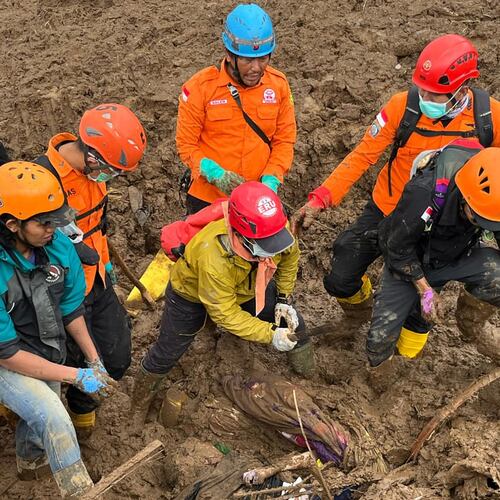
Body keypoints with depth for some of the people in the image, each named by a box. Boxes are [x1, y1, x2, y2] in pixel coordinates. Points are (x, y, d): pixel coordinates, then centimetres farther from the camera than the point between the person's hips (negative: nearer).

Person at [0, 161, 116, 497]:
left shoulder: (58, 246, -18)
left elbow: (71, 308, 0)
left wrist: (94, 361, 4)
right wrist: (76, 376, -26)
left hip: (48, 355, 6)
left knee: (42, 421, 25)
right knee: (54, 420, -26)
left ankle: (30, 463, 58)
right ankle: (81, 492, -7)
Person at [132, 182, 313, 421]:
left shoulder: (278, 229, -34)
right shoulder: (213, 259, -49)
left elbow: (289, 257, -6)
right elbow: (226, 314, -35)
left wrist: (284, 299, -7)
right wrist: (270, 334, -37)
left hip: (248, 287, 5)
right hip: (192, 293, -5)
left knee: (292, 325, 4)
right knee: (167, 352, 9)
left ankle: (310, 383, 33)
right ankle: (139, 405, 37)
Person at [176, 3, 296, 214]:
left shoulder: (278, 84, -4)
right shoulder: (200, 87, -13)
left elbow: (284, 140, 0)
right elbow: (186, 143, -9)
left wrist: (270, 180, -14)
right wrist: (216, 174, -24)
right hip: (208, 198, -2)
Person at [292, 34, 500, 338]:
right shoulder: (404, 105, -21)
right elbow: (363, 156, -16)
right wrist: (320, 199, -24)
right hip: (386, 211, 0)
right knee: (339, 283, 1)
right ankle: (360, 315, 38)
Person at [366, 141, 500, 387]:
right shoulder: (423, 194, -39)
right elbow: (399, 248, -22)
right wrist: (425, 290, -18)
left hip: (457, 258, 3)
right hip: (408, 263, -2)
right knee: (381, 337, -10)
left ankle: (471, 323, 2)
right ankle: (379, 380, 27)